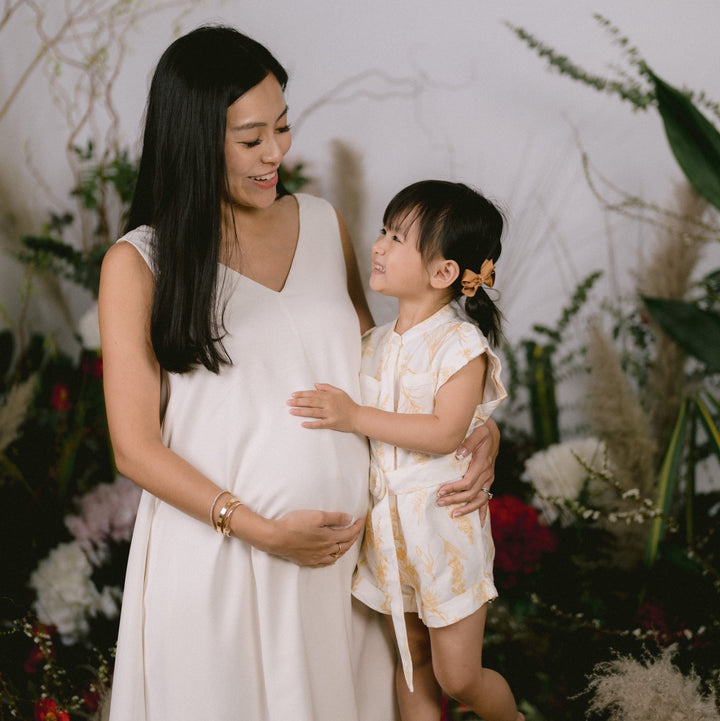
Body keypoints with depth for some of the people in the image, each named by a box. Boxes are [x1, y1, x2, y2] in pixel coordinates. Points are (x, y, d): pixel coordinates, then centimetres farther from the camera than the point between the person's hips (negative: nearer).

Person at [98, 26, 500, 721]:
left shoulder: (323, 225, 5)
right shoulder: (138, 264, -8)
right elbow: (136, 447, -9)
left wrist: (473, 430, 0)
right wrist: (263, 531, -16)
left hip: (341, 536, 4)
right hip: (218, 551, -4)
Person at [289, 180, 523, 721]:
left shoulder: (461, 344, -13)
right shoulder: (375, 344, 7)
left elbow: (445, 432, -22)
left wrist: (356, 417, -25)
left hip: (444, 526, -6)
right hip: (388, 526, 6)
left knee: (458, 676, 1)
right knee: (411, 661, 15)